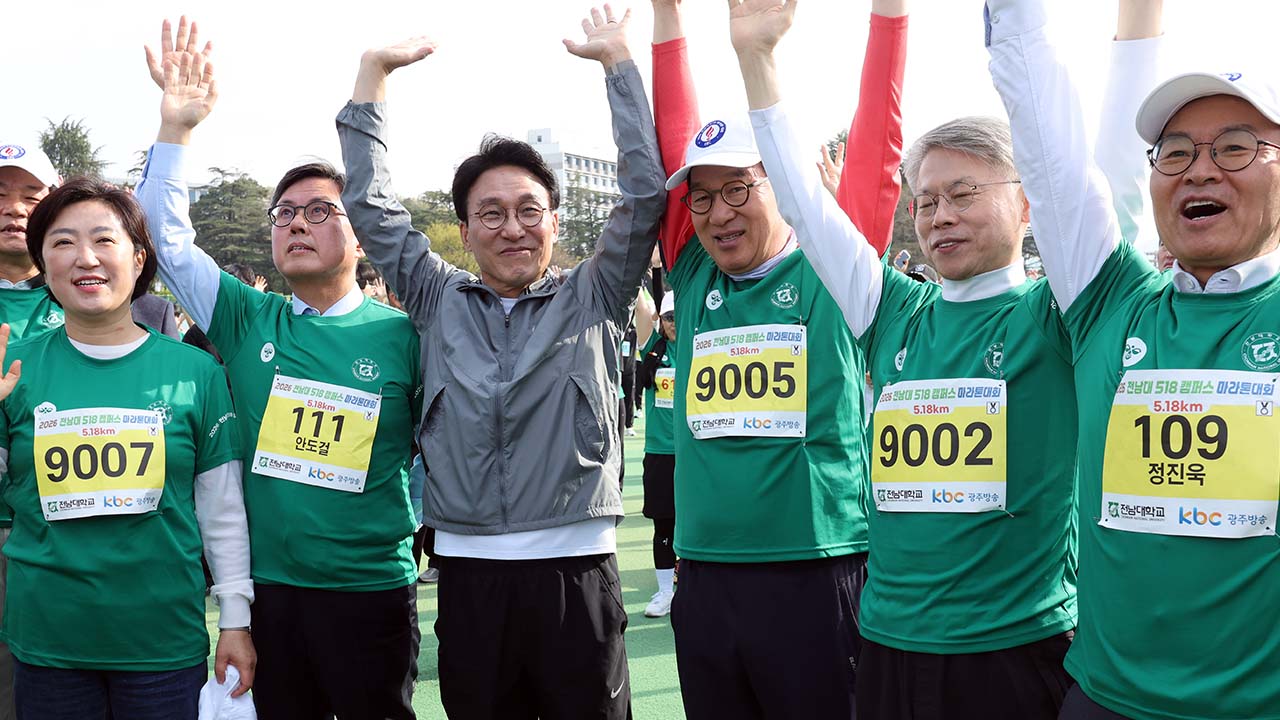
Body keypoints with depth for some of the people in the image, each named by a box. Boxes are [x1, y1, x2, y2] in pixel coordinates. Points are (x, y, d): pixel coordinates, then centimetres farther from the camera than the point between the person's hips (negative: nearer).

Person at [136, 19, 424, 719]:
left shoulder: (402, 334, -5)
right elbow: (167, 237, 0)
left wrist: (419, 529, -3)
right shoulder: (249, 321, 2)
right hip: (267, 587, 3)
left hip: (371, 590, -2)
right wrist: (175, 127, -7)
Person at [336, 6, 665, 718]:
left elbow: (645, 192, -2)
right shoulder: (439, 301, 11)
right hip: (468, 571, 2)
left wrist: (617, 58, 0)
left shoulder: (593, 299, 6)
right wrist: (375, 72, 11)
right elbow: (371, 204, 11)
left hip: (576, 570, -2)